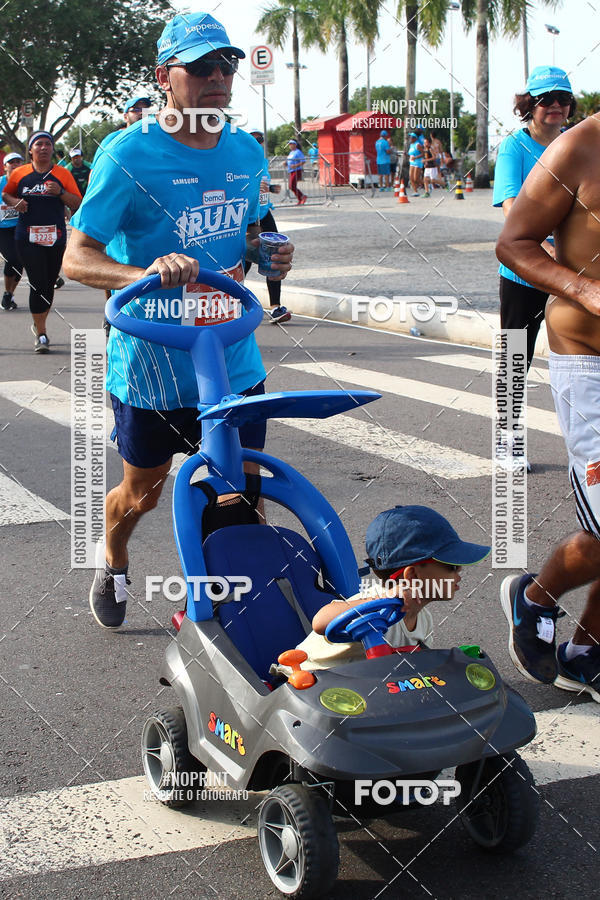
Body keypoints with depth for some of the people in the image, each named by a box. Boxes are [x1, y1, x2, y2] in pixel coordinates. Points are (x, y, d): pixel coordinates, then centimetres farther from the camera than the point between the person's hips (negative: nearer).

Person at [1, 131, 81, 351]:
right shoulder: (20, 174, 5)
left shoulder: (63, 174, 5)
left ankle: (39, 324, 30)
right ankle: (41, 334, -6)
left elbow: (77, 204, 3)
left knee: (49, 284, 10)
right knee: (38, 284, -11)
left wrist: (60, 192, -15)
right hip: (28, 238, -2)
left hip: (55, 237, 2)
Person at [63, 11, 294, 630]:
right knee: (142, 495, 15)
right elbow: (76, 259, -16)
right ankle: (112, 561, 48)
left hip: (234, 362, 4)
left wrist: (268, 255, -2)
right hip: (151, 365, -4)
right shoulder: (130, 154, -13)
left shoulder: (247, 153, 4)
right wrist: (146, 272, -35)